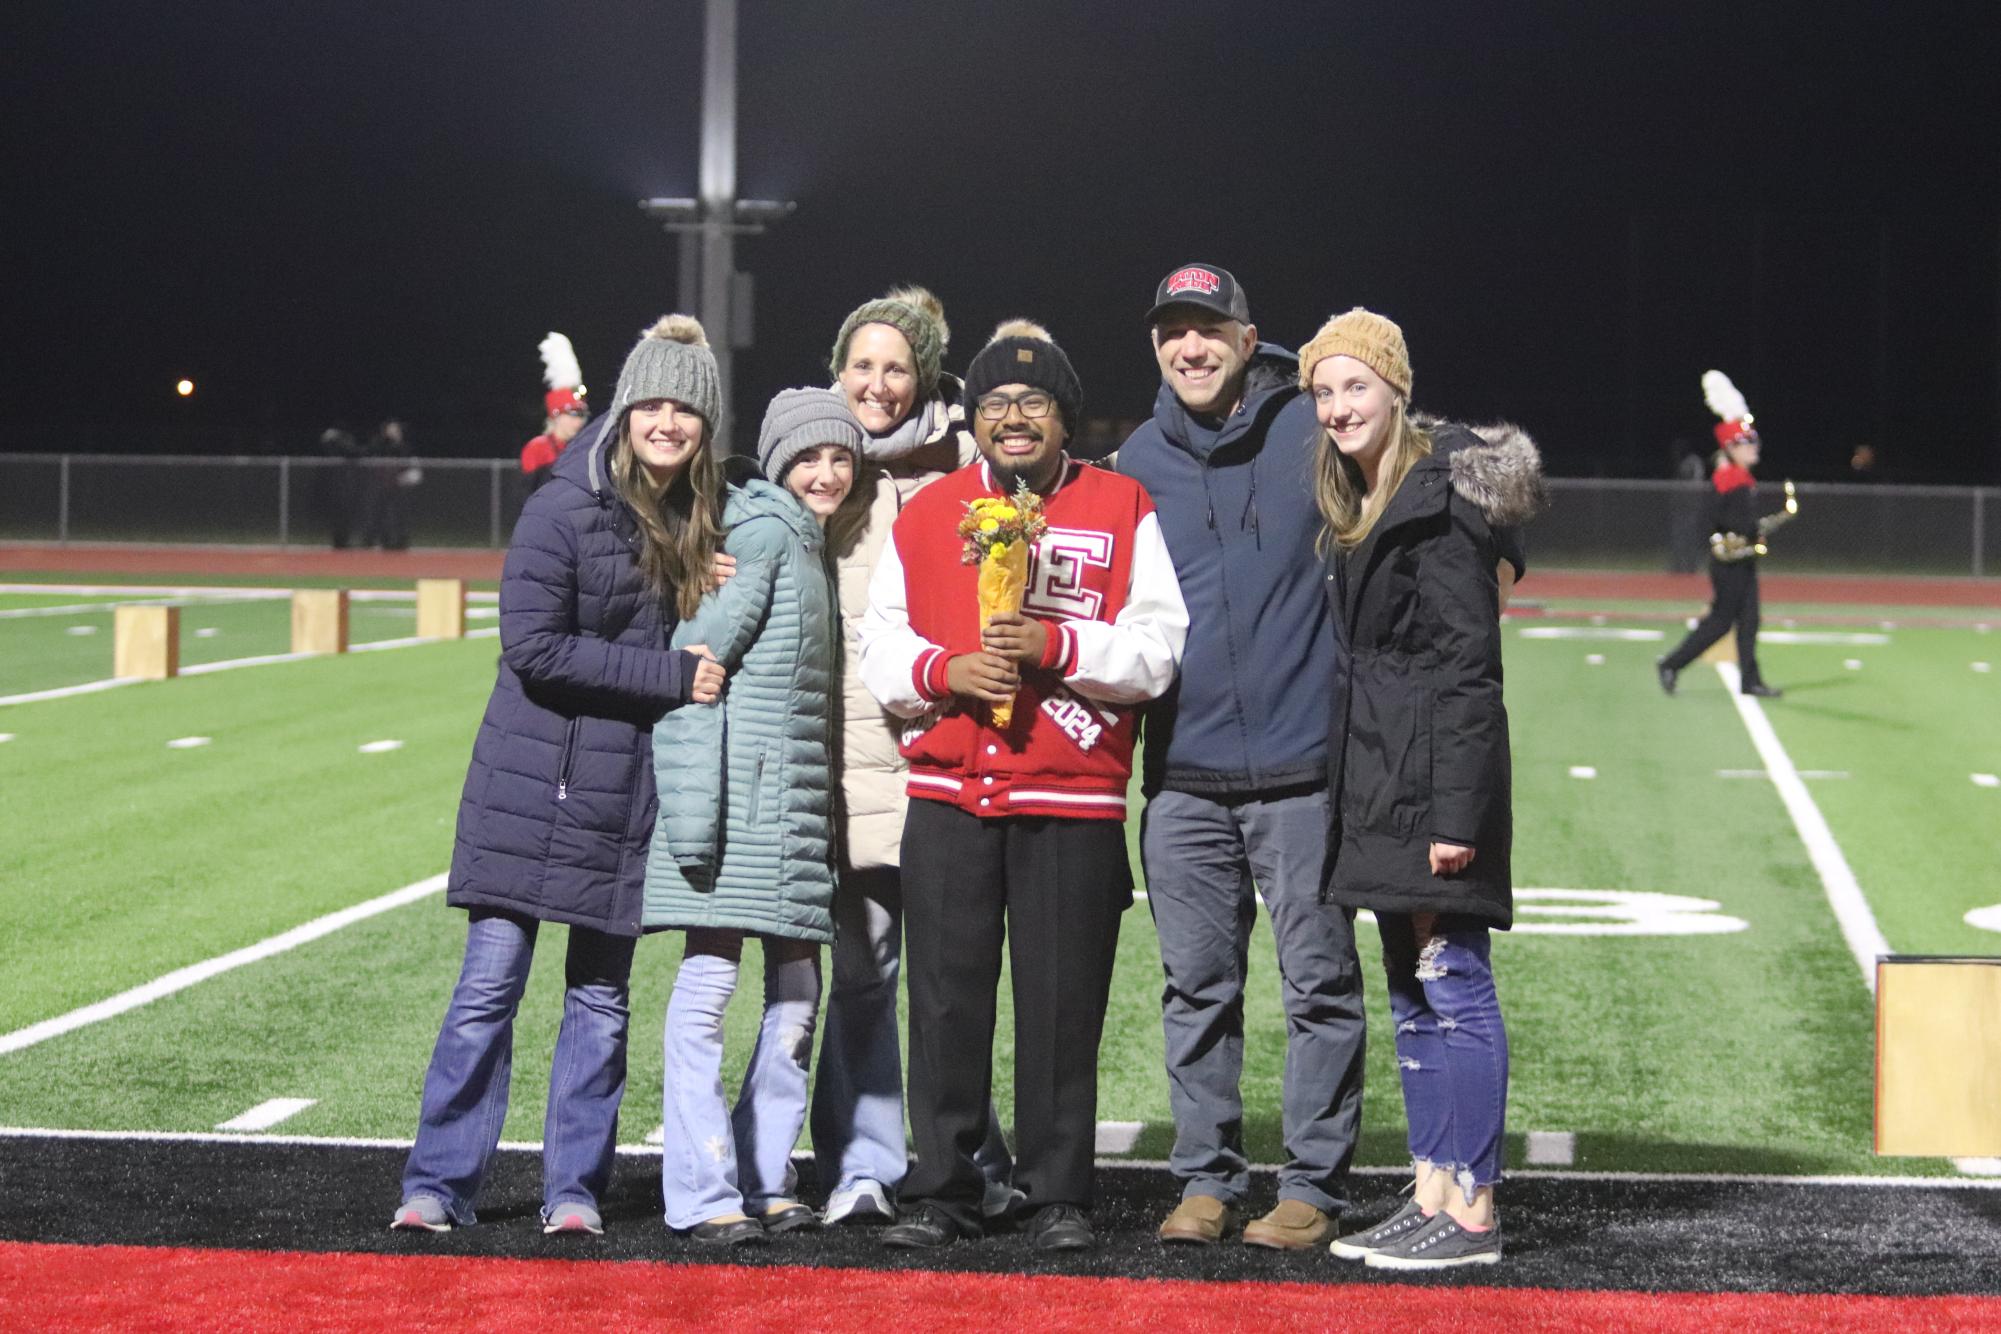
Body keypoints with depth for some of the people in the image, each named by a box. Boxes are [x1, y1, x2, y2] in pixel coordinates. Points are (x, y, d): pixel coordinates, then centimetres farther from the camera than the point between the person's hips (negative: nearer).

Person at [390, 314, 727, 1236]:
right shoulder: (565, 509, -9)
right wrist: (671, 675, -16)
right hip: (535, 786, -5)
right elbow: (535, 647, -16)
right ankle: (440, 1185, 3)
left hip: (629, 795, 5)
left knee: (600, 996, 8)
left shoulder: (701, 524, 8)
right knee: (489, 984, -4)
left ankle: (574, 1187, 15)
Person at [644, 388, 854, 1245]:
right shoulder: (761, 531, -7)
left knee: (797, 988, 9)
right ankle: (703, 1195, -8)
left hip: (794, 799, 9)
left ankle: (765, 1181, 16)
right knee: (710, 976, -8)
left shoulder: (812, 545, 18)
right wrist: (695, 806, -20)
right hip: (739, 783, -9)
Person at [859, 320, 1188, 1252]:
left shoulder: (1123, 510, 6)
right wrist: (945, 669, -11)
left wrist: (1057, 645, -15)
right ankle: (941, 1192, 10)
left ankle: (1060, 1196, 9)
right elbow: (882, 651, 9)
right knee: (946, 1000, 2)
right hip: (947, 797, 2)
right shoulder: (925, 514, 11)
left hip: (1073, 799, -2)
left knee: (1063, 1006, 0)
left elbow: (1157, 650, -2)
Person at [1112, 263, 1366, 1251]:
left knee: (1319, 983, 1)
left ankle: (1312, 1185, 9)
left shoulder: (1313, 437, -2)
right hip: (1182, 772, 4)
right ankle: (1206, 1179, 19)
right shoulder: (1137, 463, 9)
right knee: (1196, 985, 9)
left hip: (1302, 768, -4)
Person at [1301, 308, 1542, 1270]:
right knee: (1410, 994, 11)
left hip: (1434, 780, -10)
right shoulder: (1358, 507, 17)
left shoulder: (1441, 498, -12)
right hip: (1379, 784, 10)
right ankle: (1431, 1196, 17)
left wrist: (1456, 810, -21)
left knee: (1452, 984, -7)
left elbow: (1467, 663, -17)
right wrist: (1356, 787, 15)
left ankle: (1471, 1211, -3)